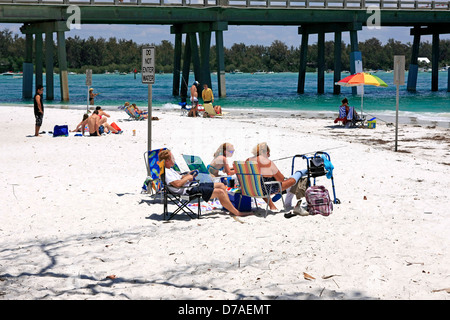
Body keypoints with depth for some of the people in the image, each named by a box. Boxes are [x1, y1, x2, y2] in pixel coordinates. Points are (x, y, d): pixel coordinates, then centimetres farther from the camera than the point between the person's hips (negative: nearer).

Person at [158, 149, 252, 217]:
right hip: (189, 191, -12)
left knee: (221, 185, 9)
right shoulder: (166, 172, -16)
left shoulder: (170, 169, 17)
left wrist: (187, 175, 8)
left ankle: (231, 209, 8)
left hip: (192, 186, 12)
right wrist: (187, 177, -12)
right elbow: (177, 183, -28)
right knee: (220, 192, -18)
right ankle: (237, 213, -7)